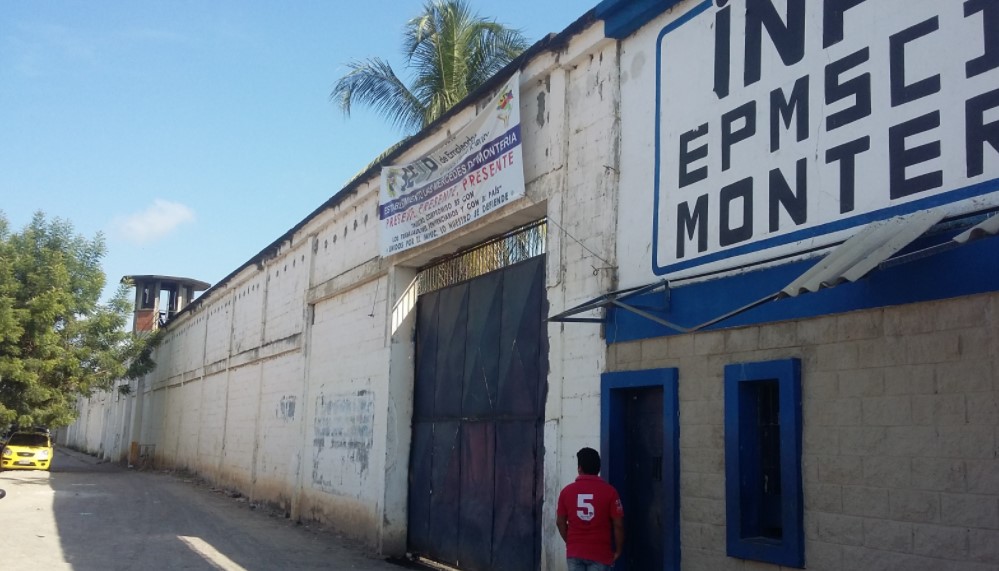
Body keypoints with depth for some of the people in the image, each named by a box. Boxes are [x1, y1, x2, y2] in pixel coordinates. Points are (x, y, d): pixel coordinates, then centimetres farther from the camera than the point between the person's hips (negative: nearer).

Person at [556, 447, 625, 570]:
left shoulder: (567, 491, 0)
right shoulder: (609, 491, -8)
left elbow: (560, 522, 7)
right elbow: (618, 525, -8)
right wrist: (618, 550, 5)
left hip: (574, 551, 2)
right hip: (599, 553, -2)